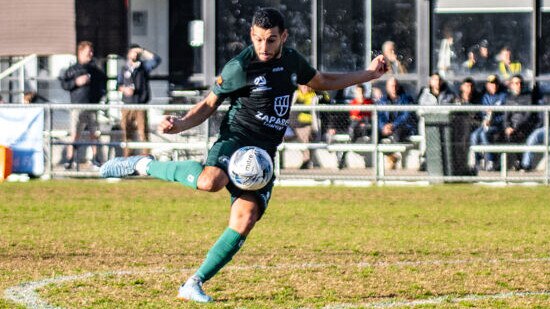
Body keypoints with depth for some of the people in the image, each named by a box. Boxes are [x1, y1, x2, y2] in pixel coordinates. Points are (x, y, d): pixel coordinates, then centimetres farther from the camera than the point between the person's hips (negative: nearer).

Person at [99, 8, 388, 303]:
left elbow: (322, 82, 31)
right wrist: (180, 124, -15)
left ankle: (194, 285, -7)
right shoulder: (239, 67, -7)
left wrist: (368, 74, 26)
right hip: (235, 139, -5)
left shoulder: (292, 61, 11)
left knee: (244, 221, -15)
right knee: (210, 181, -39)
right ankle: (142, 165, -15)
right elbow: (209, 105, 2)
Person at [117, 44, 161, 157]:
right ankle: (126, 157, 9)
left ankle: (145, 156, -6)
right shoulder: (124, 69, 12)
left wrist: (143, 51, -6)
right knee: (127, 132, 3)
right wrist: (124, 89, -3)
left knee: (143, 131, -7)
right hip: (127, 104, 2)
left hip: (141, 104, -2)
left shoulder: (144, 66, 6)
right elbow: (118, 84, 17)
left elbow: (156, 60, -8)